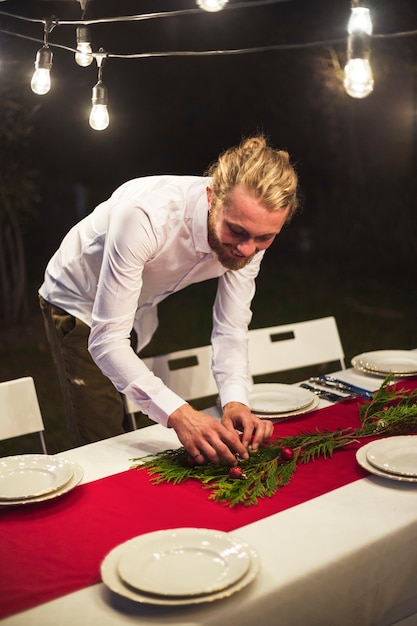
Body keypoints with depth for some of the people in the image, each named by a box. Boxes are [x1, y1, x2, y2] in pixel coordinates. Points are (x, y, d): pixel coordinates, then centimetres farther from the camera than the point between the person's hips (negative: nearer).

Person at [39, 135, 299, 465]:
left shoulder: (252, 232, -23)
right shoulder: (145, 216, -41)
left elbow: (231, 329, -15)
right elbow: (107, 340, -40)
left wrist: (236, 401, -33)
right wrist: (176, 412, -51)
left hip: (142, 307, 5)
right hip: (78, 303, -5)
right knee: (105, 442, -6)